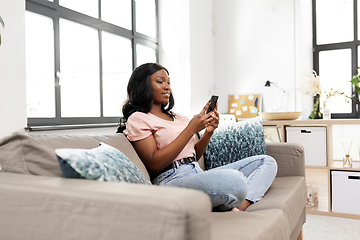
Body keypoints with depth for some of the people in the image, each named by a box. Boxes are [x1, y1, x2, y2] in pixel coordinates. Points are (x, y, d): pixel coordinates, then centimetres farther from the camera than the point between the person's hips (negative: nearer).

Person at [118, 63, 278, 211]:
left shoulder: (175, 117, 25)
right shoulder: (137, 119, 2)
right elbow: (154, 164, -11)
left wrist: (209, 132, 4)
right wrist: (191, 129, -12)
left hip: (198, 174, 9)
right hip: (171, 180, -9)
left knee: (267, 162, 2)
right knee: (233, 179, -38)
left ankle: (239, 207, -22)